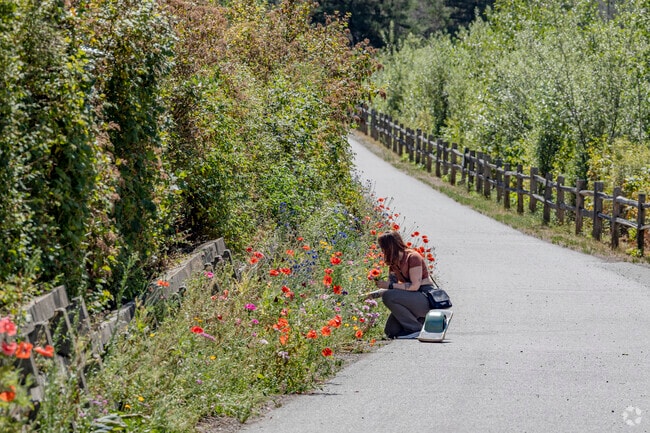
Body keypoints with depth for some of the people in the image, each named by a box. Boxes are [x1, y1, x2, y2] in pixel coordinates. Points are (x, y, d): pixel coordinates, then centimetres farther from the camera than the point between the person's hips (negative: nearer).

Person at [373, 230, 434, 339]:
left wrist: (389, 285, -23)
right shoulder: (393, 262, 9)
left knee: (388, 296, -28)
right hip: (412, 298, 8)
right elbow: (393, 286, 11)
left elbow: (414, 286, -23)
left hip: (426, 298, -8)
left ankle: (415, 328, -16)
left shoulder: (412, 257, -16)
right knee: (391, 331, -2)